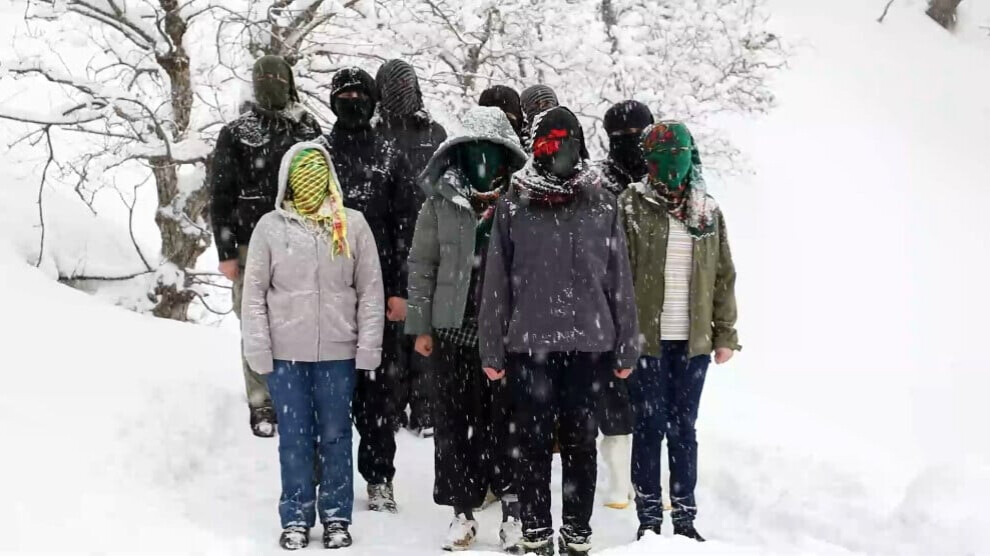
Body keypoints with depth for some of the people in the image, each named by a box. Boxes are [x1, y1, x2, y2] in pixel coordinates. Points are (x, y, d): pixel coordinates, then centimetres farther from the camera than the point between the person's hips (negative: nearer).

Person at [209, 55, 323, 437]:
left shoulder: (309, 131, 9)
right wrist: (226, 252, -2)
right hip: (251, 247, -1)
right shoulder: (234, 135, 5)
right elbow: (220, 198, 4)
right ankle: (262, 406, 6)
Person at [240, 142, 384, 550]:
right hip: (285, 353, 0)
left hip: (338, 352, 0)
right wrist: (258, 349, -4)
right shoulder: (271, 227, 0)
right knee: (294, 437, 6)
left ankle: (336, 516, 19)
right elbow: (254, 292, 1)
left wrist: (368, 347, -4)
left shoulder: (352, 225, 0)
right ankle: (296, 518, 16)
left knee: (336, 435, 8)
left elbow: (370, 291, 1)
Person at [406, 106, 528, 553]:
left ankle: (514, 511, 11)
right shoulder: (441, 203, 4)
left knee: (506, 421, 1)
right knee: (455, 421, 6)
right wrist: (420, 326, 4)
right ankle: (463, 511, 16)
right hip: (454, 329, 2)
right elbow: (421, 266, 7)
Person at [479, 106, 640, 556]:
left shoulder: (602, 204, 4)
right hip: (529, 344, -1)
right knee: (534, 443, 6)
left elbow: (619, 279, 5)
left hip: (588, 344, 1)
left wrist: (625, 348, 3)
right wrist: (493, 349, -1)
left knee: (581, 443, 7)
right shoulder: (513, 205, 1)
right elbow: (496, 282, 1)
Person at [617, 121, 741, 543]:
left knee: (684, 428, 9)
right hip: (647, 338, -3)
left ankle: (685, 519, 16)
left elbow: (724, 275, 10)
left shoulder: (708, 211, 8)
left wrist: (725, 334, 6)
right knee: (649, 428, 2)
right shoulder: (631, 207, -2)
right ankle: (649, 519, 10)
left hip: (693, 340, 3)